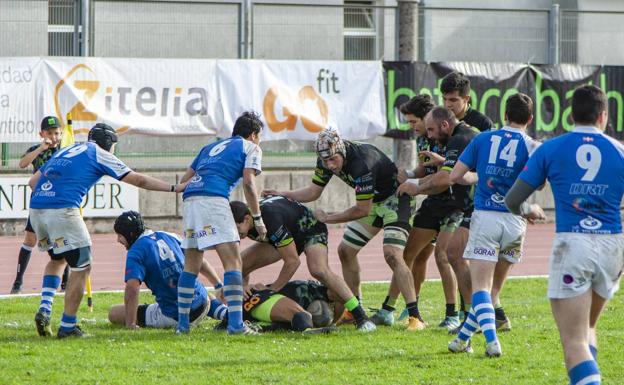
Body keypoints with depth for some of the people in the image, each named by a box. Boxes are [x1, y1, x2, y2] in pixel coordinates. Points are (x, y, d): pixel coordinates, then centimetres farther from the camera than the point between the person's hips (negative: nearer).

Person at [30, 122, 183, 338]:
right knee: (81, 267, 4)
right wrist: (174, 188, 18)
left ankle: (45, 308, 10)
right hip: (62, 210, -7)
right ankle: (67, 326, 4)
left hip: (35, 207, 7)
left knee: (57, 259, 28)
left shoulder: (65, 151, 29)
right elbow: (139, 180, 11)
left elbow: (33, 181, 27)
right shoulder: (100, 155, 11)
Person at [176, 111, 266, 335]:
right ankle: (235, 324, -19)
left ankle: (182, 323, 15)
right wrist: (257, 219, 4)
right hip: (214, 199, -7)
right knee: (232, 262, -8)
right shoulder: (251, 148, 15)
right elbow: (248, 184, 0)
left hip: (190, 198, 7)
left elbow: (185, 180, 28)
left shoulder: (211, 147, 33)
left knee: (191, 265, 15)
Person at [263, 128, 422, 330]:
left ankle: (414, 316, -25)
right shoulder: (326, 160, -10)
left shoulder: (361, 162, -35)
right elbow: (314, 191, 4)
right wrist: (282, 194, -9)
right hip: (373, 201, 9)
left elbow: (363, 209, -27)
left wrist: (328, 218, -18)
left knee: (392, 255, -25)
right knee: (345, 251, 10)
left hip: (395, 198, -9)